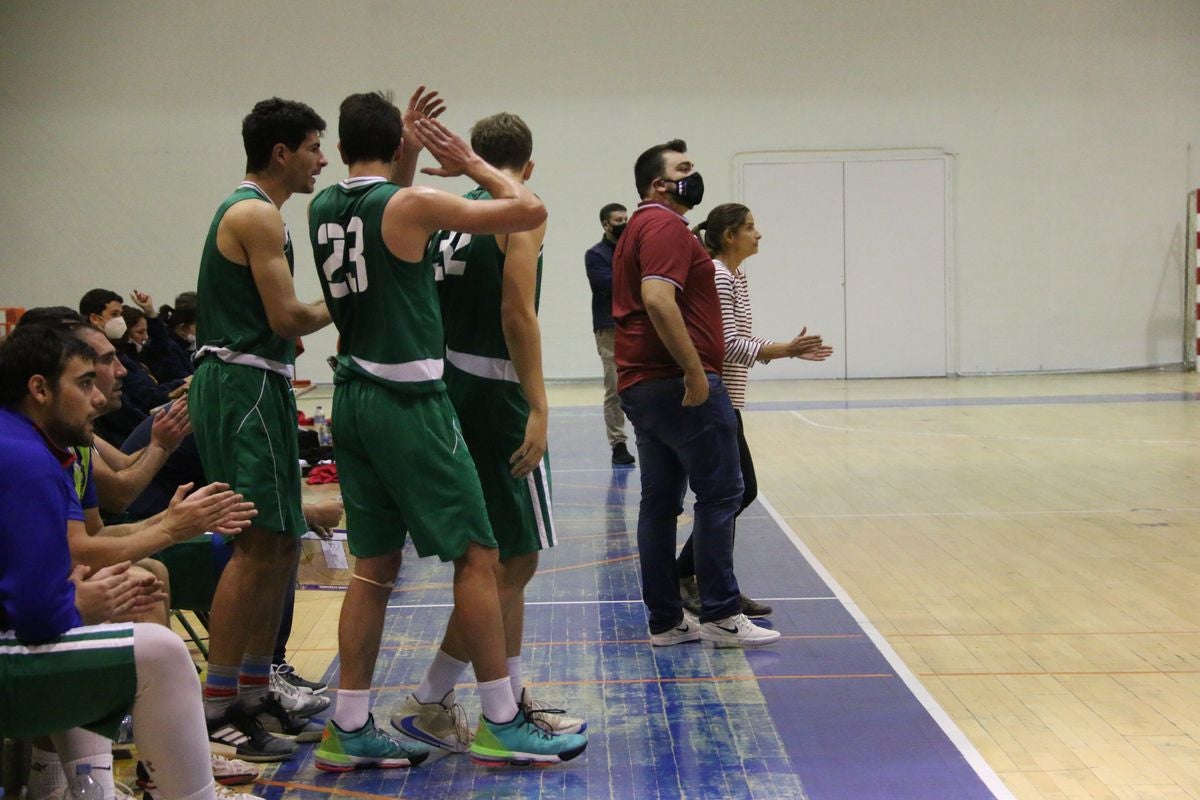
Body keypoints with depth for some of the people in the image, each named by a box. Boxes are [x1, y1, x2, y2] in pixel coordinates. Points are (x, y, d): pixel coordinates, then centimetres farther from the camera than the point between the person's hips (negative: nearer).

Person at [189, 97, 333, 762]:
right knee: (258, 545, -12)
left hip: (254, 386, 11)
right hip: (242, 387, -11)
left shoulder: (247, 211, 21)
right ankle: (216, 709, -9)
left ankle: (254, 695, 18)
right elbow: (286, 317, -16)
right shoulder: (258, 215, -11)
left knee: (279, 545, 12)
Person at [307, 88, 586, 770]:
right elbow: (531, 211, -10)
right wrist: (473, 164, 3)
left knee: (375, 566, 12)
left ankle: (349, 730, 14)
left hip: (354, 400, 8)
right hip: (409, 404, -8)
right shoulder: (413, 204, -11)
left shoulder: (322, 208, 9)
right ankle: (501, 724, 4)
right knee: (477, 555, 0)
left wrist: (408, 148, 24)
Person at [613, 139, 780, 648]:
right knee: (720, 494, -4)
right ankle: (720, 615, -1)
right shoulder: (666, 226, -11)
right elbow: (658, 300, -25)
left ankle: (665, 619, 12)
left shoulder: (636, 230, 21)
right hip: (681, 384, -10)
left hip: (640, 385, 10)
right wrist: (695, 372, -24)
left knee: (660, 501, 9)